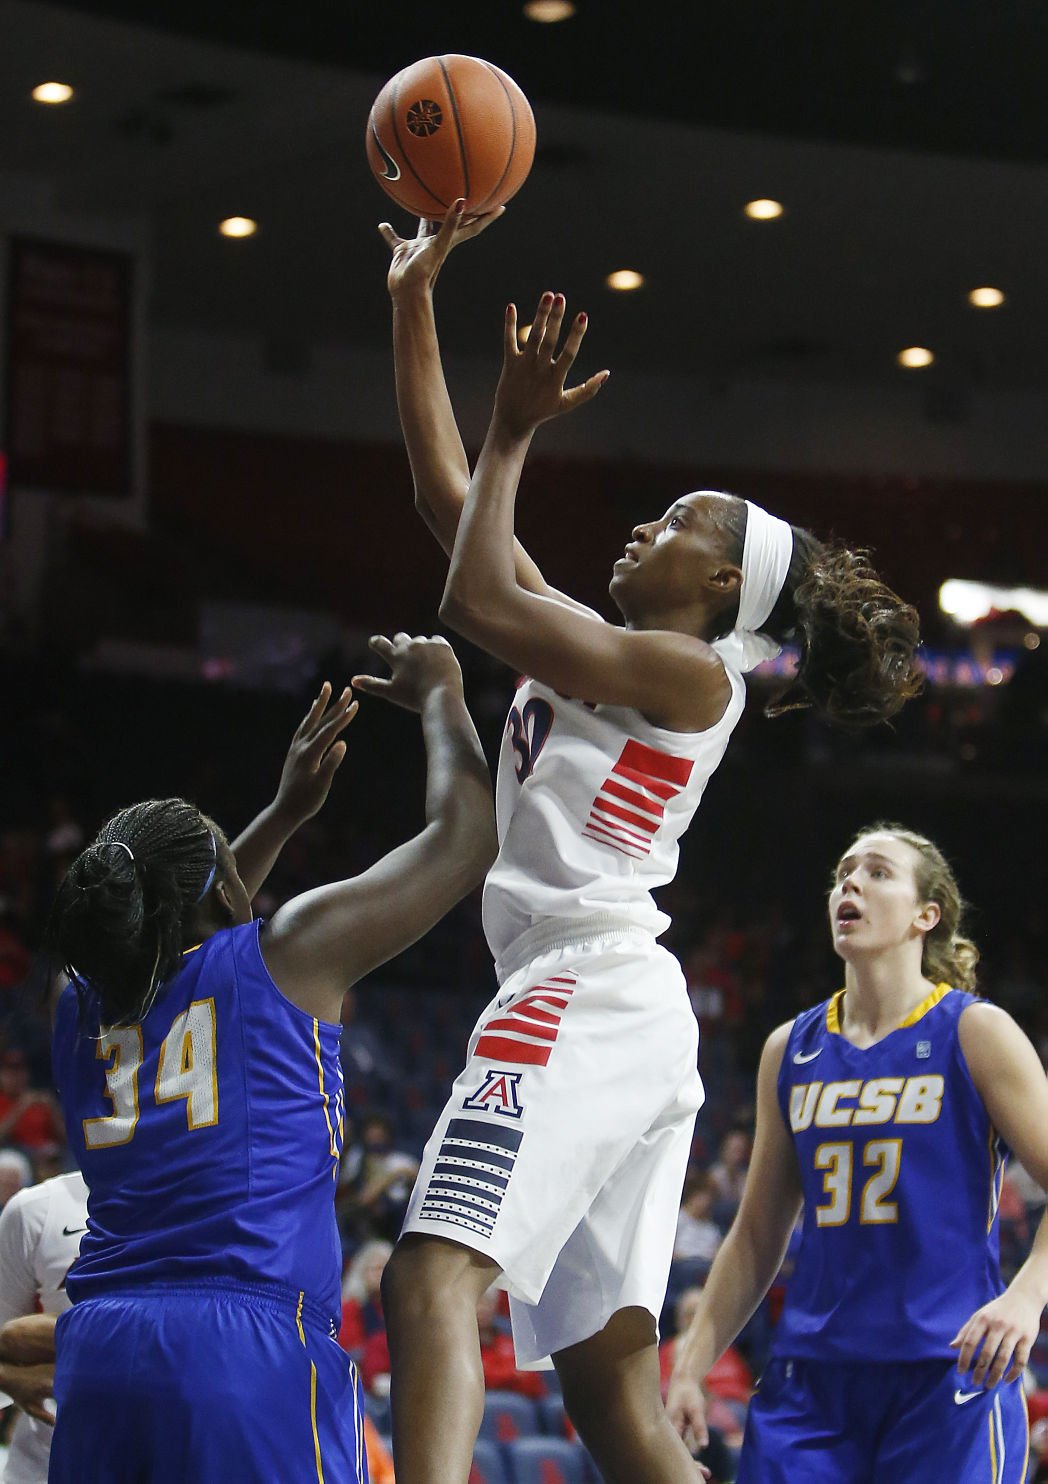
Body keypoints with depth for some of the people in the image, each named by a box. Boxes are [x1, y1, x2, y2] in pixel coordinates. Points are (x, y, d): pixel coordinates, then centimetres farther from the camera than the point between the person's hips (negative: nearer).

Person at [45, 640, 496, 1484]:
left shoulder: (80, 1000, 19)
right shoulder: (288, 955, 4)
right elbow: (464, 836, 11)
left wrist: (284, 814, 45)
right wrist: (441, 698, 26)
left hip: (96, 1348, 5)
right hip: (252, 1343, -5)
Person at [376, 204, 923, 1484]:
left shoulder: (689, 671, -1)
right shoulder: (601, 650, 22)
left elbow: (476, 600, -11)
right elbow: (449, 500, 24)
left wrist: (514, 430, 0)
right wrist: (413, 304, 23)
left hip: (591, 988, -9)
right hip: (628, 1017, 9)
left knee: (432, 1276, -26)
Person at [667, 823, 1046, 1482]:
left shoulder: (975, 1033, 0)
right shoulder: (790, 1050, 12)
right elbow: (756, 1237, 18)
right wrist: (691, 1368, 12)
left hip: (950, 1376, -4)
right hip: (812, 1377, 4)